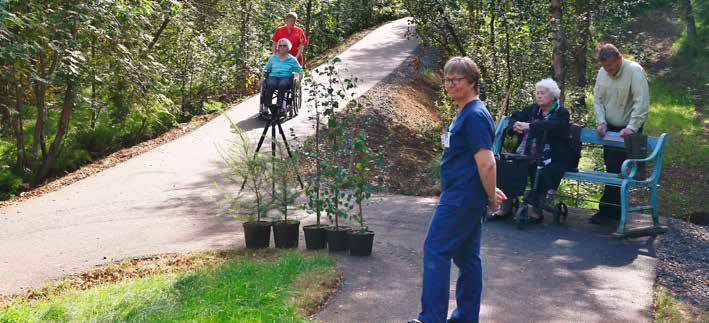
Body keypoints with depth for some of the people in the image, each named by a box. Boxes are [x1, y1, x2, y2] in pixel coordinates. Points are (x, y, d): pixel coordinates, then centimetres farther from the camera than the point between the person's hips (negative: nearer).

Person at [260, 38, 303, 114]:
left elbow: (299, 71, 14)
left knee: (282, 84, -38)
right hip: (273, 76, 2)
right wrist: (262, 77, 5)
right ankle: (267, 105, -34)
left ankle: (279, 106, -36)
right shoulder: (272, 58, 22)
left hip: (286, 77, -1)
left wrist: (296, 75, -8)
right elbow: (266, 69, 23)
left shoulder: (292, 59, 16)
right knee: (270, 84, -35)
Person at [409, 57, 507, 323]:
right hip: (465, 198, 10)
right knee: (467, 255, 13)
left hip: (461, 198, -10)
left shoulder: (475, 115, -16)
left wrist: (491, 198, -13)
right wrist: (490, 192, 20)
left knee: (435, 251, -7)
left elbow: (486, 163, -21)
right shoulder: (465, 114, 16)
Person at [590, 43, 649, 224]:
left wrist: (631, 128, -29)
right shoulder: (602, 73, 2)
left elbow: (641, 102, -23)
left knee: (616, 169, -11)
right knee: (611, 167, 10)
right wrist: (601, 122, -6)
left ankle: (607, 210, -5)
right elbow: (597, 99, 8)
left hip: (627, 130, -7)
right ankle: (616, 210, 20)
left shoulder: (634, 71, -17)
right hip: (610, 128, 7)